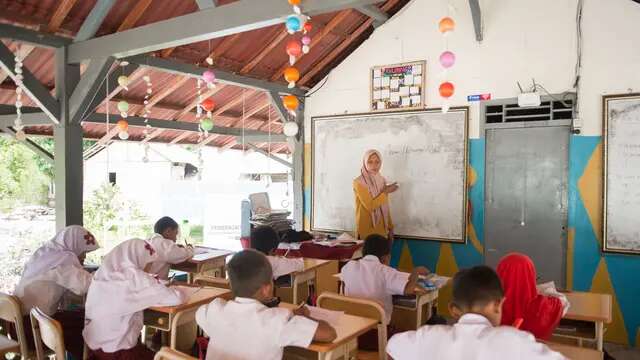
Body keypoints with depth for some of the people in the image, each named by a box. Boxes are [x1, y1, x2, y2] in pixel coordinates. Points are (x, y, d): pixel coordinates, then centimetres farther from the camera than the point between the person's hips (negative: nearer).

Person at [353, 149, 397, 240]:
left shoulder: (382, 181, 8)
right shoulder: (358, 182, -11)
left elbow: (385, 208, 13)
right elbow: (370, 206, -19)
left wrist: (390, 228, 11)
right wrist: (386, 192, -12)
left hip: (382, 229, 5)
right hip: (366, 230, -5)